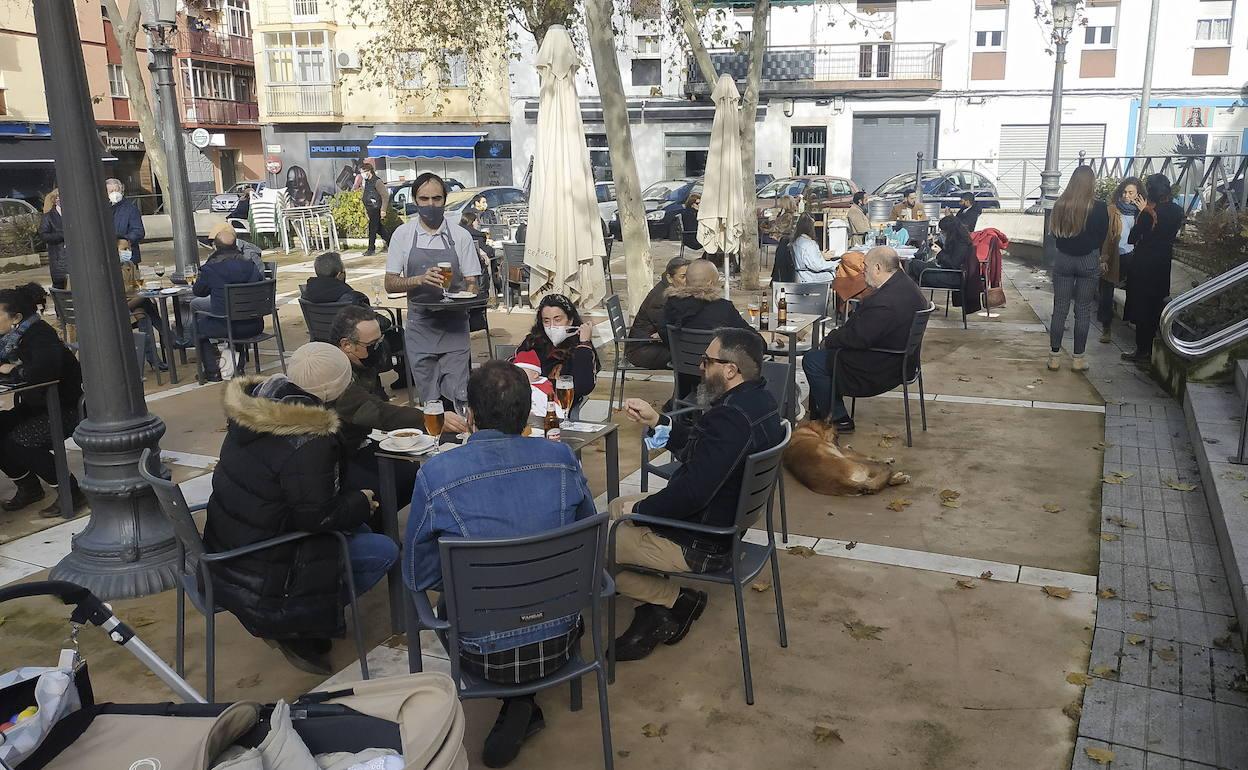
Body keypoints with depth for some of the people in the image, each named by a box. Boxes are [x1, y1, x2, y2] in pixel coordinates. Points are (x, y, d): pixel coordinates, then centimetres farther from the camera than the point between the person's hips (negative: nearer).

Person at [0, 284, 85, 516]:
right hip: (35, 408, 9)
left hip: (68, 409, -9)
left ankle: (70, 494, -10)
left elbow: (42, 371, -39)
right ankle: (28, 488, 12)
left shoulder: (40, 336, -22)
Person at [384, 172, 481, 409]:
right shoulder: (402, 234, 2)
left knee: (457, 396, -5)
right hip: (419, 326, 1)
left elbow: (471, 283, 4)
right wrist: (421, 279, -17)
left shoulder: (461, 236, 1)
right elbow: (390, 284, 2)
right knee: (428, 399, 5)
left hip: (454, 327, -1)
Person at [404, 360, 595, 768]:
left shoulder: (435, 475, -18)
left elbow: (418, 577, -5)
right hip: (561, 640, 1)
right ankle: (522, 706, 17)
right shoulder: (562, 459, -11)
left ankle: (518, 705, 20)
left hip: (485, 655, -1)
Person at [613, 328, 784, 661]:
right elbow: (698, 449, 11)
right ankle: (658, 608, 16)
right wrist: (656, 421, 1)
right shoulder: (758, 397, 1)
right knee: (616, 507, 23)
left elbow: (691, 492, -31)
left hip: (702, 545, -11)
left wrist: (638, 509, -15)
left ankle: (675, 599, 8)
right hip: (729, 519, 11)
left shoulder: (731, 418, -30)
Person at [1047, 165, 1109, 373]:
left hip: (1063, 259, 2)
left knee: (1059, 308, 7)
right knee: (1083, 310, 6)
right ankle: (1078, 358, 10)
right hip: (1089, 260, -2)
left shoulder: (1060, 204, -4)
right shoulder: (1099, 208, -10)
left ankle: (1055, 356, 9)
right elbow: (1102, 236, 2)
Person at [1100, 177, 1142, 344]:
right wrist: (1102, 259, -10)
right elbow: (1104, 235, -4)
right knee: (1106, 294, 2)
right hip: (1113, 259, -1)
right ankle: (1106, 328, 14)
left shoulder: (1142, 212, 4)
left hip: (1132, 258, 2)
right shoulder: (1113, 210, -3)